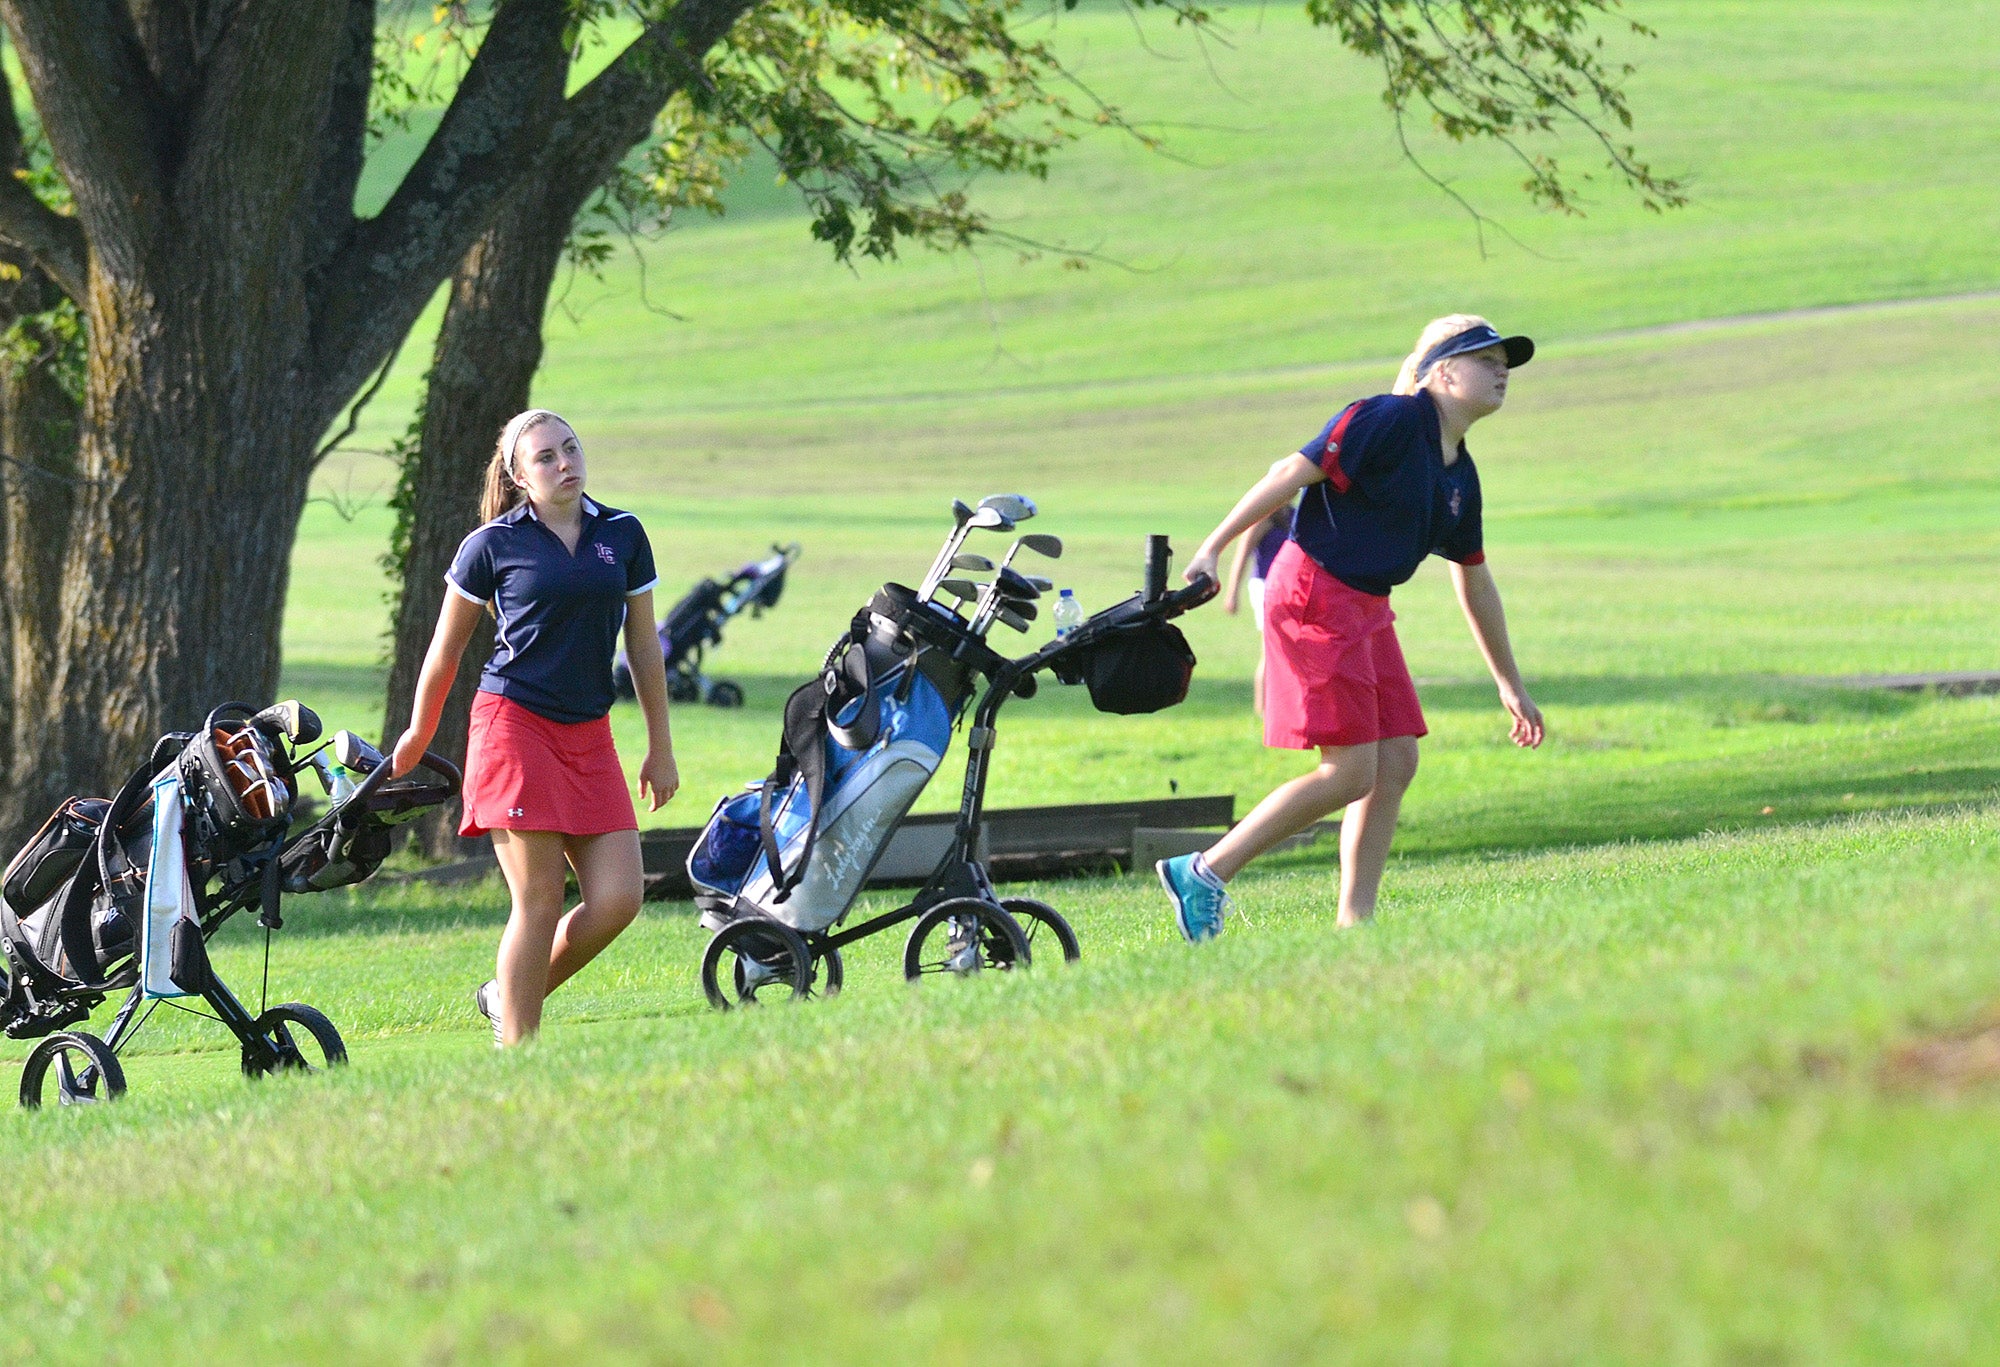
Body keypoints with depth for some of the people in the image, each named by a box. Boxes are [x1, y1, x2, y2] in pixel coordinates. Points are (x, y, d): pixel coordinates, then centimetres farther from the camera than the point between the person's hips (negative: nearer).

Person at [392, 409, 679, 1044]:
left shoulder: (623, 536, 9)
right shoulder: (492, 545, -2)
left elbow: (643, 646, 15)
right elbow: (445, 650, 8)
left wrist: (661, 749, 16)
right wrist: (418, 736, 15)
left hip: (588, 736, 5)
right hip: (514, 724, -5)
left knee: (619, 898, -5)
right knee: (540, 901, -9)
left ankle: (506, 996, 16)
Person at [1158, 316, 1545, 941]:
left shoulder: (1460, 475, 14)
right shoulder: (1390, 420, -12)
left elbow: (1474, 584, 23)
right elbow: (1292, 474, -15)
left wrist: (1511, 684, 27)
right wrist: (1212, 549, -19)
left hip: (1366, 610, 9)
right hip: (1316, 597, -9)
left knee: (1396, 761, 3)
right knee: (1350, 773, -12)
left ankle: (1354, 924, 7)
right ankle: (1204, 873, -6)